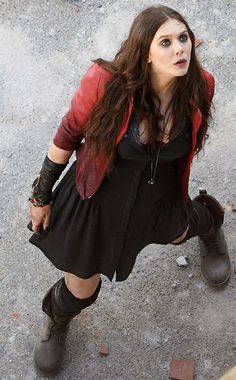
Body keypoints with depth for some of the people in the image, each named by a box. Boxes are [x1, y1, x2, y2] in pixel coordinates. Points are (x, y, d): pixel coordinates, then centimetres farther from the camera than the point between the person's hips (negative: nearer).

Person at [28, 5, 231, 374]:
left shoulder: (200, 84, -20)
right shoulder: (105, 81, -32)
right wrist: (42, 194, -7)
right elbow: (69, 134, -16)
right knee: (82, 288, 14)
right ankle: (56, 323, 52)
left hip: (160, 195, 3)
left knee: (178, 231, 35)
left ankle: (210, 222, 74)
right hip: (100, 196, -2)